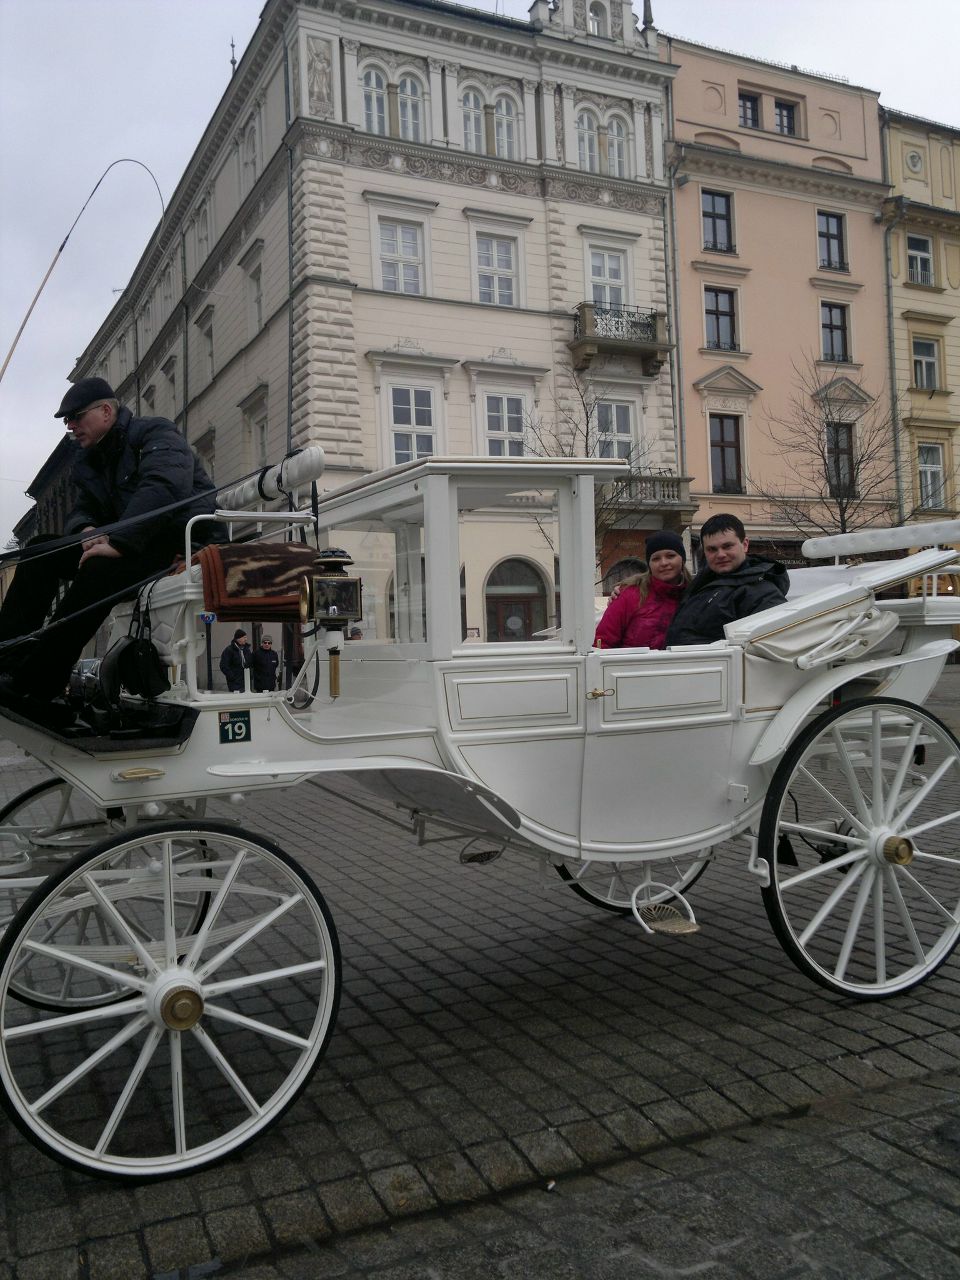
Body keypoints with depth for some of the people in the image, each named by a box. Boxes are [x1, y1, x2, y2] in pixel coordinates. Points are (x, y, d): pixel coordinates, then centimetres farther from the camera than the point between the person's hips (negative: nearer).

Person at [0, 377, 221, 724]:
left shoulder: (156, 434, -6)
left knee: (100, 569, -33)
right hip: (131, 545, 9)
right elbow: (81, 511, 18)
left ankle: (34, 688, -34)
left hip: (186, 540, -9)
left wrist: (118, 543, -31)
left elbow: (163, 489, -24)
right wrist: (85, 531, -9)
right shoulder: (90, 461, 20)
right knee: (40, 551, -1)